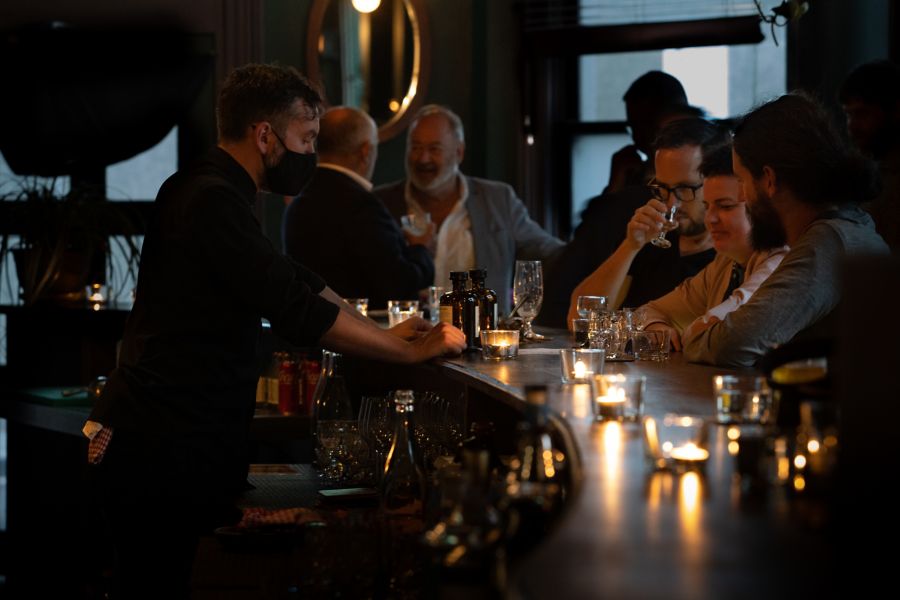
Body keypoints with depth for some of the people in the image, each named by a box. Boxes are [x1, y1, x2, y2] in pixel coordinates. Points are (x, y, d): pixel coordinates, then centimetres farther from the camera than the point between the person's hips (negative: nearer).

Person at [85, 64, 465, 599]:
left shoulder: (217, 194, 17)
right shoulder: (212, 201, -18)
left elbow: (297, 281, 22)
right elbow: (297, 310, -22)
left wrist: (384, 332, 14)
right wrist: (409, 351, -13)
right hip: (162, 453, -10)